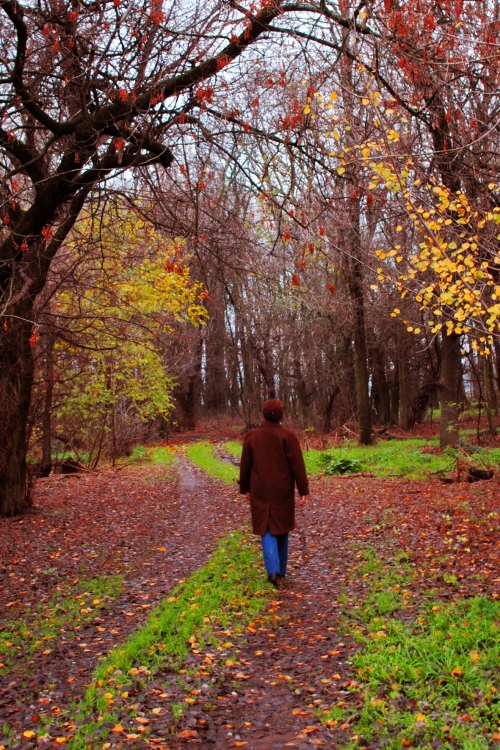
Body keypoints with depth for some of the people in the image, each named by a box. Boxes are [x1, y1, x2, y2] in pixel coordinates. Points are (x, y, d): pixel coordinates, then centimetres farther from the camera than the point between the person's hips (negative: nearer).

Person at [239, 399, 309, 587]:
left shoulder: (251, 436, 0)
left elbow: (245, 465, 7)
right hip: (283, 492, -1)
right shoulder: (288, 436, -8)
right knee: (281, 528, 15)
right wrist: (303, 490, -5)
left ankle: (273, 570, -12)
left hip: (260, 492, 1)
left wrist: (245, 488, 17)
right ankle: (281, 569, 24)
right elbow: (297, 465, -10)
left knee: (267, 529, 4)